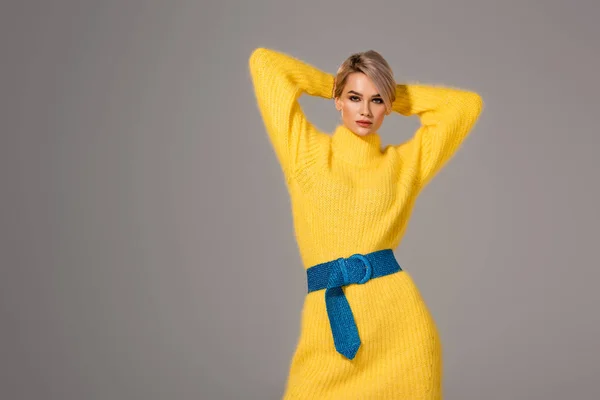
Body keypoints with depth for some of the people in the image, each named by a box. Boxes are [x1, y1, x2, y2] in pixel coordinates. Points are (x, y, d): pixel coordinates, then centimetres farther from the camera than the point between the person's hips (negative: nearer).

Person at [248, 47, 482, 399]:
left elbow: (467, 104, 15)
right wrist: (333, 84, 20)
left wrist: (395, 96, 18)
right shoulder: (307, 152, 7)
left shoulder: (405, 162, 9)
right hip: (327, 329, 0)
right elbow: (264, 62, 9)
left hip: (400, 327, 1)